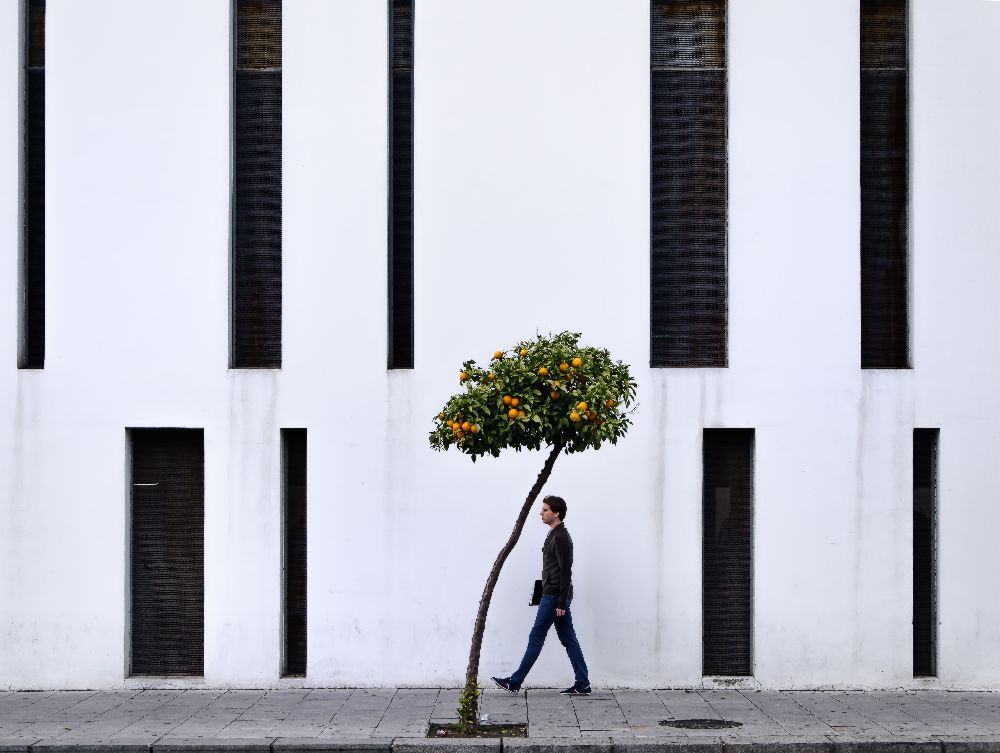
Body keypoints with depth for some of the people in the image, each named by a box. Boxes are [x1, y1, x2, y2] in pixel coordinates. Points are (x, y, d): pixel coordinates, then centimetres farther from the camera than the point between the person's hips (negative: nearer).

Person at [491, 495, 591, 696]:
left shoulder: (560, 538, -16)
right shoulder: (555, 535, 16)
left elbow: (565, 572, -20)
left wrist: (561, 602, -21)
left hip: (554, 597, -10)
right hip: (554, 595, 10)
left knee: (536, 637, -4)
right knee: (568, 639, 8)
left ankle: (515, 682, 2)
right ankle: (582, 685, 7)